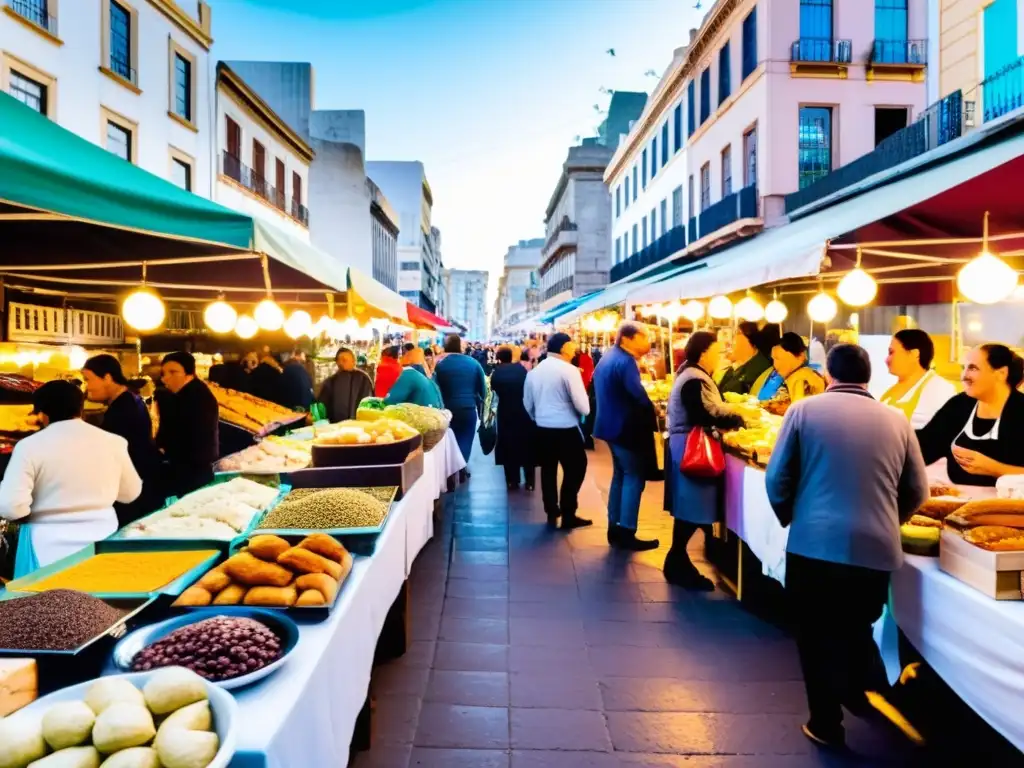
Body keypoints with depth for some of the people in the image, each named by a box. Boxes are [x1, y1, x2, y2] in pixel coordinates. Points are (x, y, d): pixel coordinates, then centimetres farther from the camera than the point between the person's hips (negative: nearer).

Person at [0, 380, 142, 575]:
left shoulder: (30, 445, -11)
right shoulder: (113, 441, -2)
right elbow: (131, 493, 8)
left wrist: (36, 517, 2)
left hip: (50, 548, -3)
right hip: (101, 540, 3)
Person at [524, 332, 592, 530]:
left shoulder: (534, 371, 6)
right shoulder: (569, 370, -13)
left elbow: (527, 403, 15)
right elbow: (583, 406, -16)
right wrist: (584, 412, 6)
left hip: (542, 428, 6)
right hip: (566, 429, -6)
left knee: (548, 470, 15)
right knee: (575, 469, 8)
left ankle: (552, 513, 23)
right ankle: (568, 515, 9)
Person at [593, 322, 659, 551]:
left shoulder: (606, 359, 12)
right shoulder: (625, 361, -19)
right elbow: (639, 396, -25)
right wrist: (653, 414, -9)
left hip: (612, 425, 10)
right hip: (626, 427, -10)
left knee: (621, 475, 17)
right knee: (634, 478, -3)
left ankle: (615, 528, 21)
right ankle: (627, 534, 0)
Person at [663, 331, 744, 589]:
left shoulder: (691, 375, 15)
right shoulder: (695, 381, -21)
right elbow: (711, 415, -23)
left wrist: (733, 411, 5)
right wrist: (740, 420, -10)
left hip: (687, 447, 11)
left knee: (691, 508, 19)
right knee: (691, 510, -4)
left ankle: (678, 558, 31)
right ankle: (677, 562, 5)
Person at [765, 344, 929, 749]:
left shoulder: (804, 410, -1)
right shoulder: (896, 420, 7)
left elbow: (777, 479, -1)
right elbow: (917, 491, 11)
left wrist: (792, 520, 17)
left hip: (814, 545, -3)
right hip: (877, 549, 3)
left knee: (817, 635, 15)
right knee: (856, 627, 25)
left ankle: (825, 723, 25)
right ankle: (871, 690, 3)